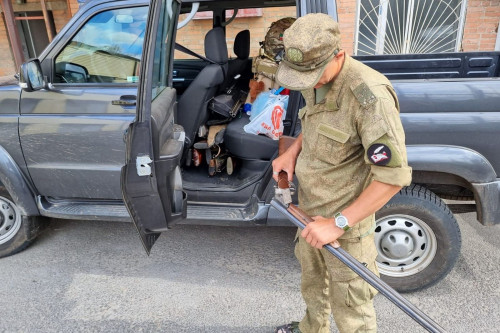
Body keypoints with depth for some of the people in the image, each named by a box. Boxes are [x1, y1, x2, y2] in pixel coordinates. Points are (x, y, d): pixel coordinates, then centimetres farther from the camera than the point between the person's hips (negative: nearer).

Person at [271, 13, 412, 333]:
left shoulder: (370, 96, -29)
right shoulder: (317, 81, -3)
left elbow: (393, 175, -28)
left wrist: (338, 223, -27)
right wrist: (293, 151, 0)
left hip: (345, 217, -8)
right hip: (310, 208, 8)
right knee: (312, 278, 30)